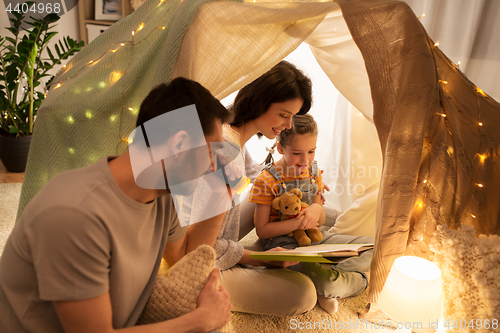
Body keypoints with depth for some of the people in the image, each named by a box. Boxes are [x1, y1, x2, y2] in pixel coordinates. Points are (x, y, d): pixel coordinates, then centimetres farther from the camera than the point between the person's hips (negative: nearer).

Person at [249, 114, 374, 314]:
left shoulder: (313, 171, 6)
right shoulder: (267, 180, -12)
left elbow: (320, 222, 11)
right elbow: (262, 230, -10)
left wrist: (317, 209, -14)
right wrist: (298, 223, -19)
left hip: (313, 238, 7)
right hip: (284, 244, -6)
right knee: (327, 282, -34)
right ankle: (358, 281, 0)